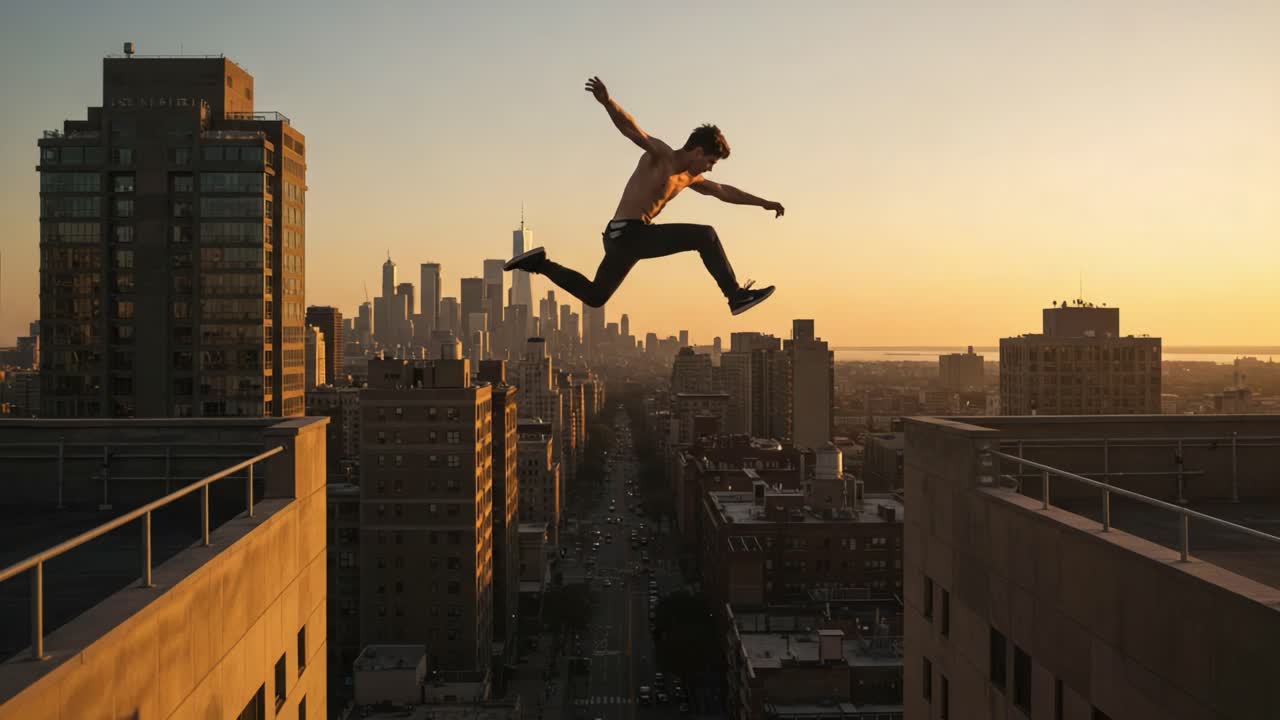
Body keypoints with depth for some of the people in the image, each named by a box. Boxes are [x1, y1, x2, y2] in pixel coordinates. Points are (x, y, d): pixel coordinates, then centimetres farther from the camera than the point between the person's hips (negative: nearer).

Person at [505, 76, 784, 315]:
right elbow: (630, 127, -20)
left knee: (594, 296, 18)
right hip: (627, 232, -10)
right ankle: (737, 296, -12)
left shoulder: (689, 177, 19)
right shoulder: (660, 154, -6)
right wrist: (607, 102, -39)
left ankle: (539, 262, 19)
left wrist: (764, 202, 38)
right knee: (705, 236, -15)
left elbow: (724, 191, 32)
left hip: (630, 239, 10)